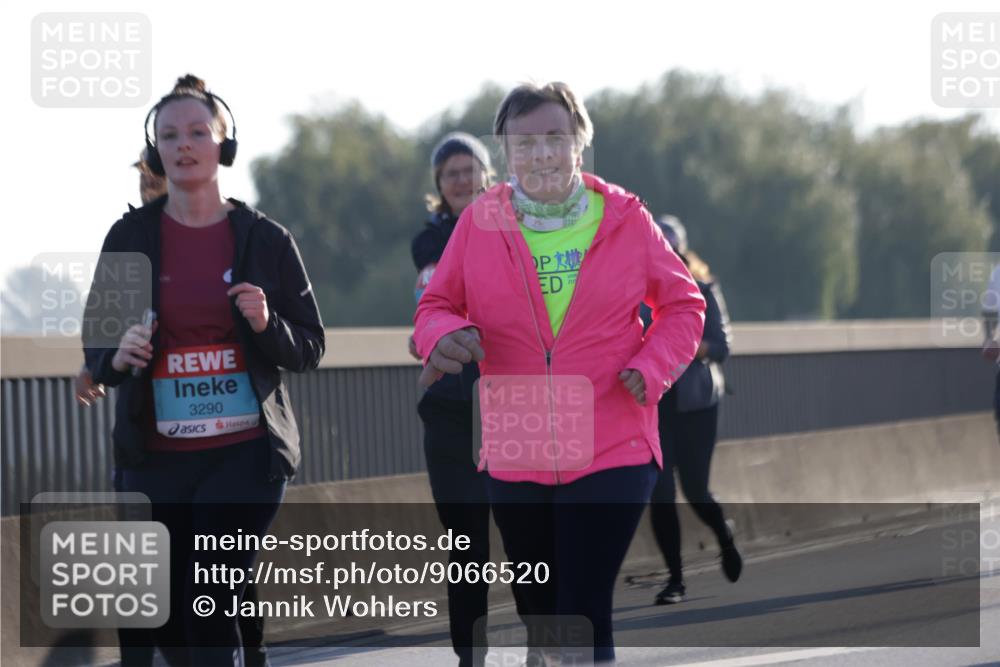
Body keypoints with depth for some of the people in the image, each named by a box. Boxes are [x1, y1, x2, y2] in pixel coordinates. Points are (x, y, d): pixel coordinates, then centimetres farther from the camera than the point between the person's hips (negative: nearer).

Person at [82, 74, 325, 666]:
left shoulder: (265, 239, 1)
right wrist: (116, 357, -16)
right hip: (156, 457, 2)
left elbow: (310, 348, 6)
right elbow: (95, 345, 7)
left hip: (246, 451, -2)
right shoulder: (131, 237, 4)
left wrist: (266, 325, -15)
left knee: (209, 608, -15)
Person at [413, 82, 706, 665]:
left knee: (584, 618, -13)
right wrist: (446, 335, -16)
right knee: (540, 617, 18)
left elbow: (684, 305, 8)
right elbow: (436, 307, 8)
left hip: (612, 454, -3)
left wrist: (651, 369, -10)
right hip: (515, 457, 3)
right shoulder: (480, 223, 1)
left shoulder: (625, 219, -1)